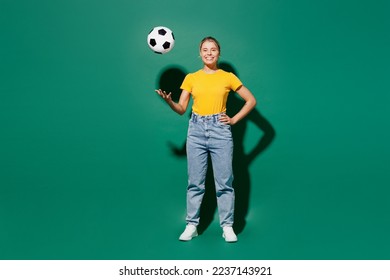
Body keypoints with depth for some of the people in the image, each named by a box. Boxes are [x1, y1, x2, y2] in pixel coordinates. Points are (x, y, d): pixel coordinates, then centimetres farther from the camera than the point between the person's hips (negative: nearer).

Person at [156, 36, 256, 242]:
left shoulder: (228, 77, 5)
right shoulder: (191, 78, 9)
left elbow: (251, 100, 10)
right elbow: (181, 109, 7)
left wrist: (234, 119, 2)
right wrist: (168, 101, -12)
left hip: (220, 129, -1)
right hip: (196, 129, 1)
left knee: (224, 181, 1)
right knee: (195, 182, 3)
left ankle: (227, 226, 10)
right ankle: (191, 225, 11)